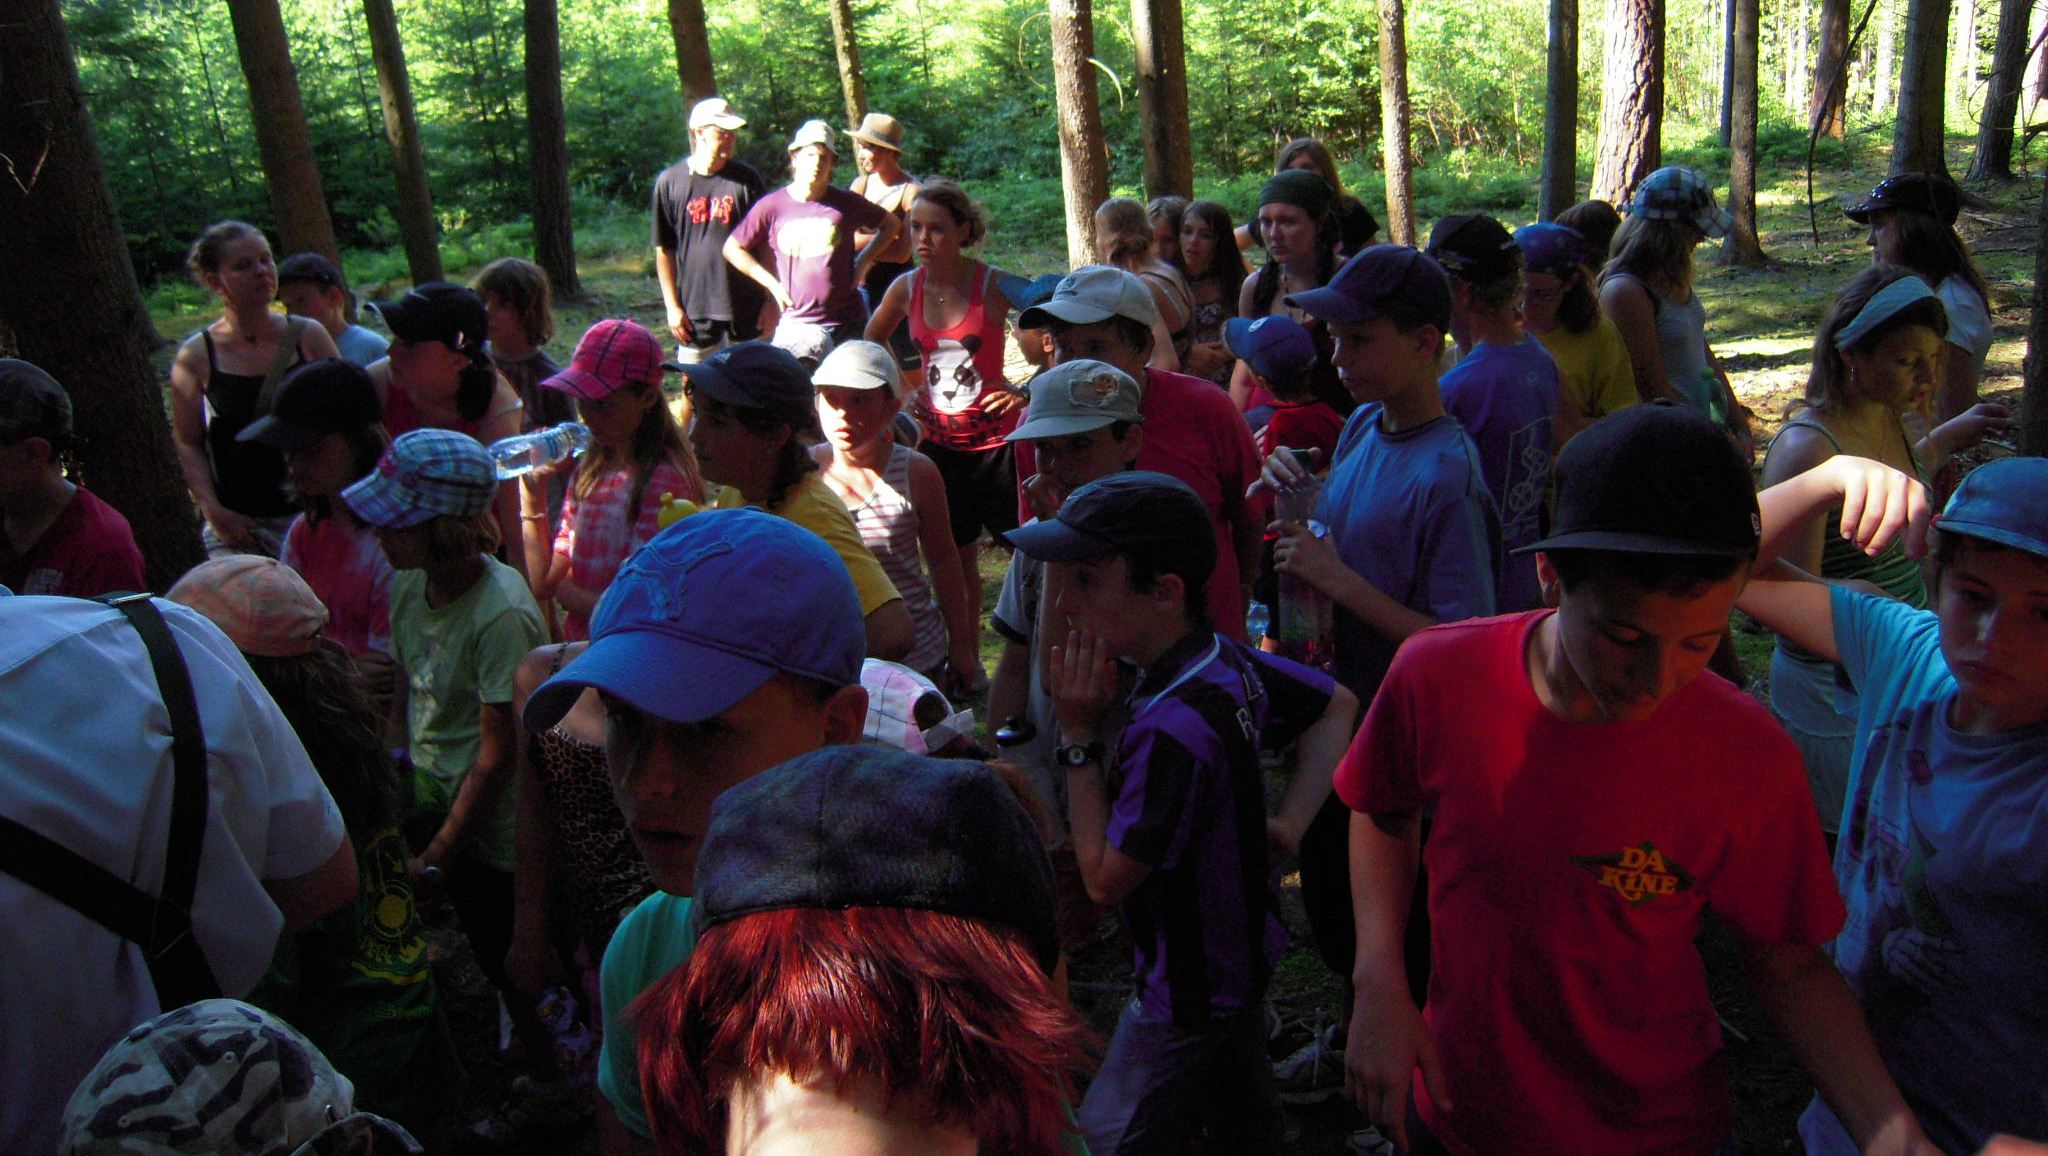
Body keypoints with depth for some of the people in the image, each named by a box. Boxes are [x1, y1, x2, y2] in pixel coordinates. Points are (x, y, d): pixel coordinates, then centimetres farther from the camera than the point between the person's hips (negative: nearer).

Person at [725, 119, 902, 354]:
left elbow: (891, 224, 16)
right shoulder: (772, 206, -1)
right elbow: (732, 248, 9)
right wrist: (771, 283, 2)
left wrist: (864, 261, 5)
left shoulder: (845, 203, 1)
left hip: (847, 325, 1)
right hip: (795, 324, -1)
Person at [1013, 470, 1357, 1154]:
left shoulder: (1174, 725, -34)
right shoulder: (1230, 660, -7)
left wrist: (1079, 738, -22)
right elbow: (1337, 705, 10)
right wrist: (1289, 826, 1)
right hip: (1244, 954, 9)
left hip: (1186, 996, -9)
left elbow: (1105, 880, -25)